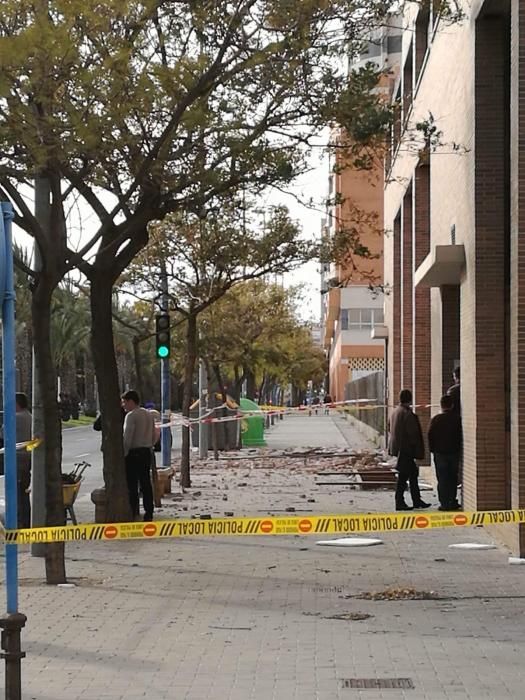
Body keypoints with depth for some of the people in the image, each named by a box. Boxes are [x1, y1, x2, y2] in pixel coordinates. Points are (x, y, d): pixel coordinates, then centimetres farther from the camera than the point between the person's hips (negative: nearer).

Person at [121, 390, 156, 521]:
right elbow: (153, 437, 14)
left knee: (132, 484, -4)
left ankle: (133, 514, -5)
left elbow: (127, 438, -17)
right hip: (146, 452, 8)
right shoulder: (149, 414, 12)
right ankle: (149, 513, 11)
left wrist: (123, 454, -12)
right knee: (146, 483, 10)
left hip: (134, 453, -8)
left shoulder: (131, 416, -12)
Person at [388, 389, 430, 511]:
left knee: (413, 473, 16)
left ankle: (417, 501, 20)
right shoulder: (408, 413, -18)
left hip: (398, 448, 9)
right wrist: (418, 450, -9)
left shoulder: (395, 412, 10)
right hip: (406, 449, -9)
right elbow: (412, 433, -19)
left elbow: (392, 430, 17)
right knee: (403, 476, -4)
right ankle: (399, 502, 0)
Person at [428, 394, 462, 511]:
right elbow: (461, 436, 2)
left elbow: (430, 436, -4)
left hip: (440, 453, -2)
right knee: (453, 478, 12)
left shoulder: (436, 419, -7)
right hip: (454, 452, 2)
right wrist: (460, 449, 12)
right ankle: (453, 502, 12)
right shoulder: (457, 418, -3)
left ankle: (445, 504, -2)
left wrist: (432, 449, 6)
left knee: (442, 479, 2)